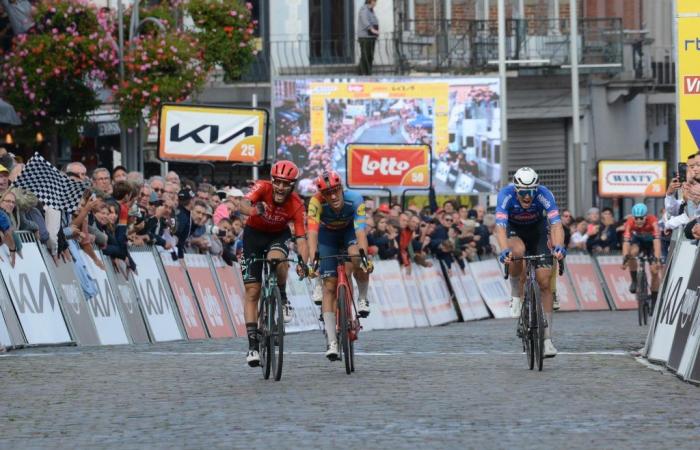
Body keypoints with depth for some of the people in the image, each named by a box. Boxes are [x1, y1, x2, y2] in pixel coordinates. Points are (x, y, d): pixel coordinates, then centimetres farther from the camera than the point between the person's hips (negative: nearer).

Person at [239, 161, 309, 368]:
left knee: (276, 259, -37)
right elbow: (244, 204, -44)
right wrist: (255, 210, -67)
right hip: (254, 234, 0)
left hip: (279, 235, 0)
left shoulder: (296, 205, -25)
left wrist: (303, 263, -45)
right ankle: (253, 345, -5)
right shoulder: (263, 187, -26)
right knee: (252, 290, -8)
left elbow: (301, 238, -27)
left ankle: (283, 300, -7)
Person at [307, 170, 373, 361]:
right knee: (329, 285, -9)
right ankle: (331, 342, -8)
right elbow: (312, 232, -43)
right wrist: (312, 260, -56)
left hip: (349, 230, 0)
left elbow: (360, 231, -42)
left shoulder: (354, 199, -34)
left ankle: (363, 299, -4)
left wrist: (364, 256, -56)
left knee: (357, 258, -33)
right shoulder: (317, 202, -34)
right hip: (328, 234, 0)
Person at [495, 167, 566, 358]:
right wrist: (504, 250, -60)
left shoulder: (544, 194, -31)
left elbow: (556, 223, -40)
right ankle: (516, 295, -11)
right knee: (517, 251, -37)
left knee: (544, 282, -9)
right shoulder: (506, 195, -33)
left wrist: (559, 246, -59)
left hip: (537, 229, 1)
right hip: (514, 230, -1)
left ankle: (547, 339, -3)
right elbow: (500, 226, -43)